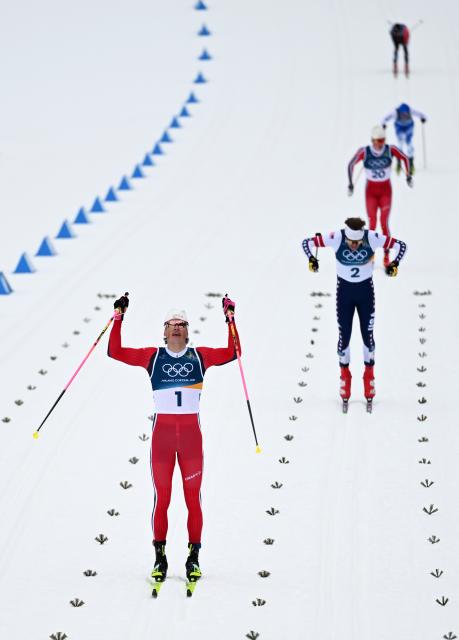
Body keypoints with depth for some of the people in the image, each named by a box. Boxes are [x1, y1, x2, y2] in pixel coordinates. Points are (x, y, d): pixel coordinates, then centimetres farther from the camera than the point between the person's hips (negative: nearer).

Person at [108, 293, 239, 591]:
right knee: (162, 497, 2)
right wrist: (119, 318, -5)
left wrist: (230, 319, -5)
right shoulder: (152, 356, 6)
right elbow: (116, 352, 1)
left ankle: (194, 557, 10)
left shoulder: (200, 356, 7)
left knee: (193, 497, 3)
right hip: (162, 432, 0)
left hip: (191, 433, 0)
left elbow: (232, 353, -1)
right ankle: (160, 556, 10)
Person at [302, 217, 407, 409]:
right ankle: (344, 373, 21)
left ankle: (369, 373, 23)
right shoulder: (336, 238, -24)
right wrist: (312, 259, -30)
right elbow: (307, 243, -14)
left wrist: (395, 264, -27)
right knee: (344, 335, 2)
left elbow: (400, 245, -12)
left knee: (368, 334, 4)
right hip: (344, 290, 0)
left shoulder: (373, 238, -24)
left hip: (366, 289, 0)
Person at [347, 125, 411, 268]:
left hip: (386, 190, 0)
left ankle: (387, 255, -2)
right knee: (372, 224, -6)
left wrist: (408, 175, 4)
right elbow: (351, 165, -4)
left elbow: (405, 158, 2)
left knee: (384, 223, -12)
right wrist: (350, 184, -2)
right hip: (371, 191, 0)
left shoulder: (391, 149, -15)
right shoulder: (364, 152, -17)